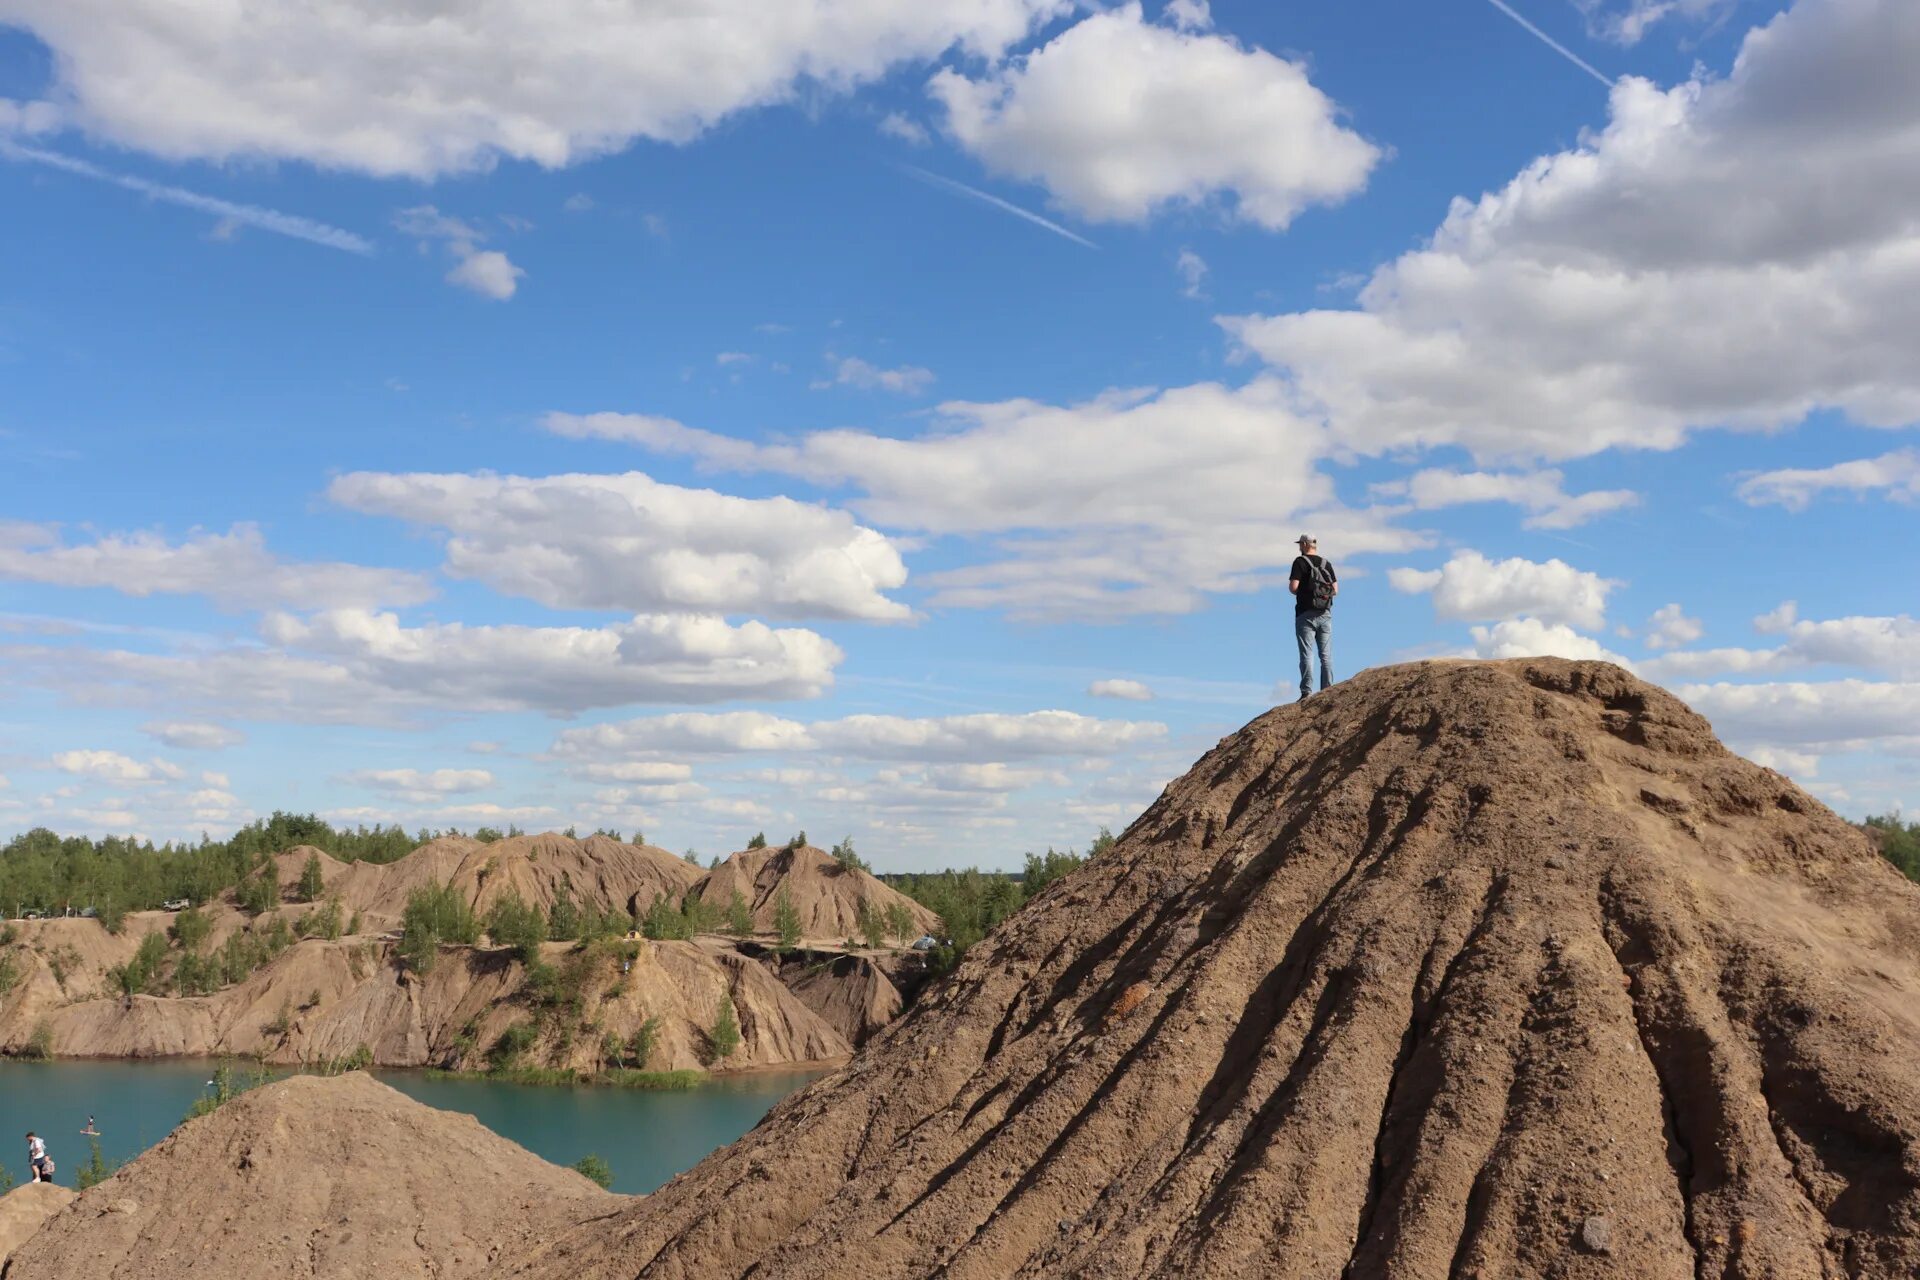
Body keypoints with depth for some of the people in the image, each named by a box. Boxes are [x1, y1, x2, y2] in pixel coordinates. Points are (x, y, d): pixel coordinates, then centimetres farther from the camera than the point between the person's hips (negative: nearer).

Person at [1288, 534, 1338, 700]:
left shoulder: (1300, 561, -5)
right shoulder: (1326, 563, 10)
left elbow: (1293, 587, -14)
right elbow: (1335, 590, 8)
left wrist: (1300, 592, 8)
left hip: (1306, 614, -4)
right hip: (1325, 614, 4)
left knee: (1307, 654, -5)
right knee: (1326, 655, 6)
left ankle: (1306, 692, -12)